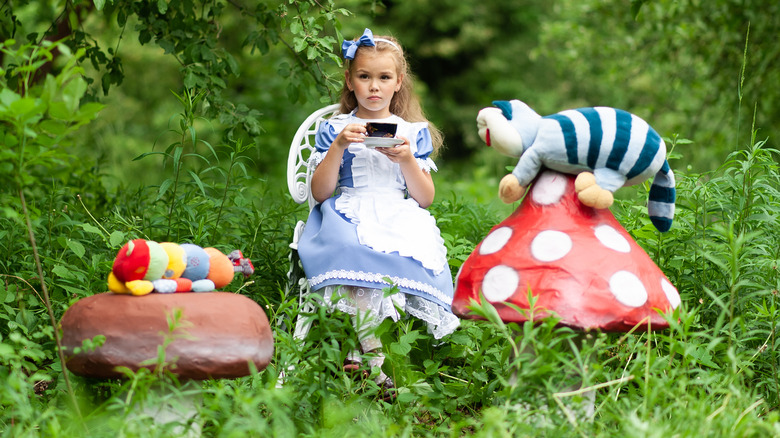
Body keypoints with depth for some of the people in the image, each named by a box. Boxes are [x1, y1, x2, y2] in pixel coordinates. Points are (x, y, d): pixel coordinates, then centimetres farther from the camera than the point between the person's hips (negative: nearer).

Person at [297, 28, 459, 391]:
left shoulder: (414, 132, 18)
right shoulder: (334, 129, 14)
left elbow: (425, 199, 12)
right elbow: (320, 193, 5)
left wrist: (407, 160, -5)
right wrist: (338, 147, -7)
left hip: (400, 218, 1)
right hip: (349, 215, -1)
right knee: (352, 253, -38)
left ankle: (361, 350, -30)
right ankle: (373, 354, -36)